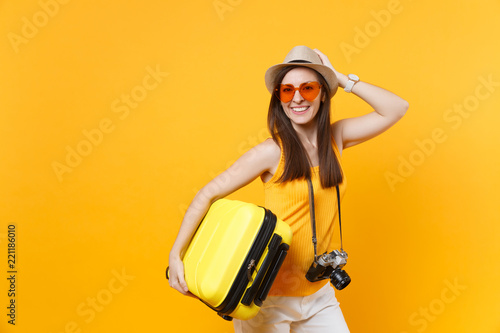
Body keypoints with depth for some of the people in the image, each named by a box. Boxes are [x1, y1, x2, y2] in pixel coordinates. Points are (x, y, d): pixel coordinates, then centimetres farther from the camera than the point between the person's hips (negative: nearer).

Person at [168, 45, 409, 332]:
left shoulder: (336, 137, 1)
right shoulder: (272, 152, -14)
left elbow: (396, 109, 1)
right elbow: (209, 194, -13)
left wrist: (343, 79, -5)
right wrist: (176, 255, -17)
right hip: (271, 294, -4)